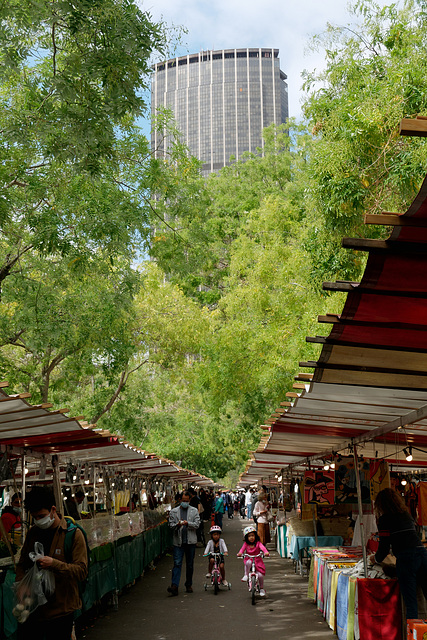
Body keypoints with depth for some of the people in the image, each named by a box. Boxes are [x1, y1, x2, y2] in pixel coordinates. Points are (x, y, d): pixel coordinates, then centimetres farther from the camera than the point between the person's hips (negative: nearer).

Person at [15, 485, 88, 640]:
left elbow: (82, 571, -14)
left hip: (60, 610, -4)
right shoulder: (33, 532, 7)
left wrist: (54, 564, -26)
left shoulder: (74, 534, -9)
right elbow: (22, 564, 16)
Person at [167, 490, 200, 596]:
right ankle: (174, 586, -14)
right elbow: (171, 525, 4)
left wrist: (187, 523, -17)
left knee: (190, 564, 9)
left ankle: (188, 585, 21)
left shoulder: (194, 511, 8)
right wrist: (177, 525, -17)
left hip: (190, 541, 1)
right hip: (178, 541, -1)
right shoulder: (173, 511, 8)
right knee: (177, 563, -9)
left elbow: (197, 524, -1)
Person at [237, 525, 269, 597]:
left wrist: (266, 552, -45)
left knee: (260, 575, -13)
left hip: (258, 561, 0)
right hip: (249, 559, 0)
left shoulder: (258, 543, -6)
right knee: (248, 562, -37)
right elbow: (243, 549, -15)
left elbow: (262, 547, -24)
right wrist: (240, 553, -39)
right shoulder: (246, 544, 0)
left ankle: (261, 588, 13)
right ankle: (246, 575, -17)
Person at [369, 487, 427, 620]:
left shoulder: (385, 519, 0)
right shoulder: (407, 515, 20)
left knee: (410, 601, -1)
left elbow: (384, 546, -1)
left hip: (406, 558, -6)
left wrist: (376, 558, 22)